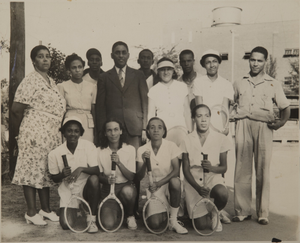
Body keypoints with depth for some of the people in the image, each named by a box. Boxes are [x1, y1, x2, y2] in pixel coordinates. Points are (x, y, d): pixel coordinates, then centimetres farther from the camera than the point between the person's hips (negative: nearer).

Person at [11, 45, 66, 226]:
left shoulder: (51, 82, 15)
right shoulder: (30, 81, -9)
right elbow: (17, 109, -12)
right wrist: (18, 132, -3)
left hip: (51, 134, 8)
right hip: (34, 133, -8)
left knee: (47, 170, 12)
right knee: (32, 169, -1)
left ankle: (46, 209, 22)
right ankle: (31, 212, 9)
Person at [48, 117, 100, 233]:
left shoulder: (88, 146, -11)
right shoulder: (55, 154, -7)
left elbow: (97, 170, -18)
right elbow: (55, 179, 4)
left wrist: (81, 169, -35)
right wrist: (62, 174, -19)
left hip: (86, 188, -1)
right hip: (67, 192, 1)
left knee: (94, 179, -34)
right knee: (66, 224, -16)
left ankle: (92, 219, -15)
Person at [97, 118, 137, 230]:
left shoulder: (130, 149, -4)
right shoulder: (100, 151, -2)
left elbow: (131, 176, -7)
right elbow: (99, 175, 3)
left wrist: (119, 163, -23)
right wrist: (107, 179, -20)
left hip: (125, 186, 0)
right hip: (108, 189, 0)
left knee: (127, 191, -39)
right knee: (108, 224, -21)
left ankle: (130, 216, -5)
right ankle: (116, 210, 18)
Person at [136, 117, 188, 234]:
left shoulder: (170, 146, -7)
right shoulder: (142, 150, -5)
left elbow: (176, 170, -12)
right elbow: (139, 177, -6)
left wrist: (159, 183, -22)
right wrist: (144, 162, -25)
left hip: (168, 183, 0)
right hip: (153, 187, 0)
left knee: (175, 181, -38)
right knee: (155, 223, -20)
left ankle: (173, 220, -15)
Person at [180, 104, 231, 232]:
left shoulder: (220, 139, -2)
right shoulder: (187, 141, -3)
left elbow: (224, 167, 1)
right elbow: (186, 169, -3)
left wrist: (211, 168, -22)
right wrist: (197, 188, -19)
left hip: (213, 177, 1)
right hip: (193, 180, 0)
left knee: (222, 194, -36)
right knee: (200, 225, -9)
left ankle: (215, 214, 1)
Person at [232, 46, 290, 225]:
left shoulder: (274, 84, 15)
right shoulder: (240, 83, 18)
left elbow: (285, 107, 15)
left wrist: (282, 121, -2)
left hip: (263, 126, -1)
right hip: (243, 125, 1)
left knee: (263, 169, -2)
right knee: (242, 168, -2)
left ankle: (263, 213, 6)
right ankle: (243, 211, 5)